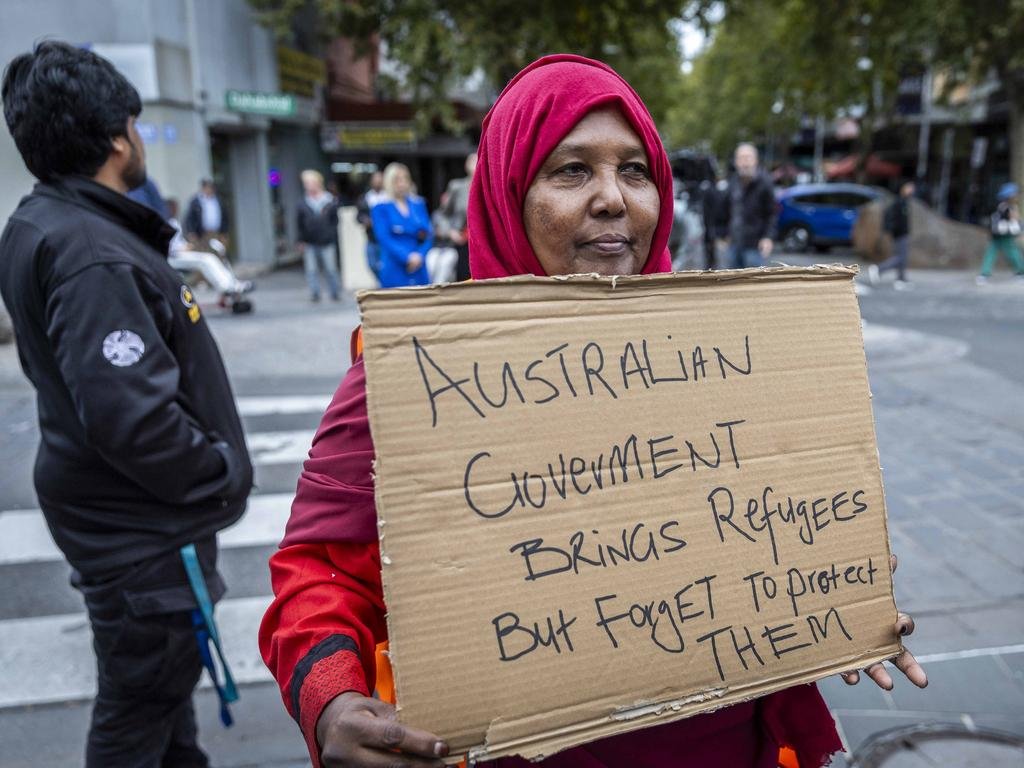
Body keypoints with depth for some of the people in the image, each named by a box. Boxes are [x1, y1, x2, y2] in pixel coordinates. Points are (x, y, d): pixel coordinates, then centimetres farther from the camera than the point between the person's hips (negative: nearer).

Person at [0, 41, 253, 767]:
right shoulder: (90, 256, -26)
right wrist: (221, 477, -17)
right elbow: (132, 417, -32)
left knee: (163, 683, 28)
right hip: (144, 530, -10)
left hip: (134, 515, 10)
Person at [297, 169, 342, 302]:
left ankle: (335, 293, 17)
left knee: (330, 269, 4)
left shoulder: (330, 201, 1)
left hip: (326, 242, -1)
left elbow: (335, 220, 5)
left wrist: (331, 234, -7)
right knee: (311, 269, 0)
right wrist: (301, 241, 3)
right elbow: (300, 224, 6)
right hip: (310, 243, 1)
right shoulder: (303, 204, 2)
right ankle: (314, 293, 8)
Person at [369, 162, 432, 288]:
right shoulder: (380, 208, 2)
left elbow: (429, 234, 9)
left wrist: (420, 255, -8)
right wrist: (408, 257, -17)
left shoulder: (419, 204, 14)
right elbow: (385, 239, -7)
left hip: (419, 270, 4)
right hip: (394, 272, -4)